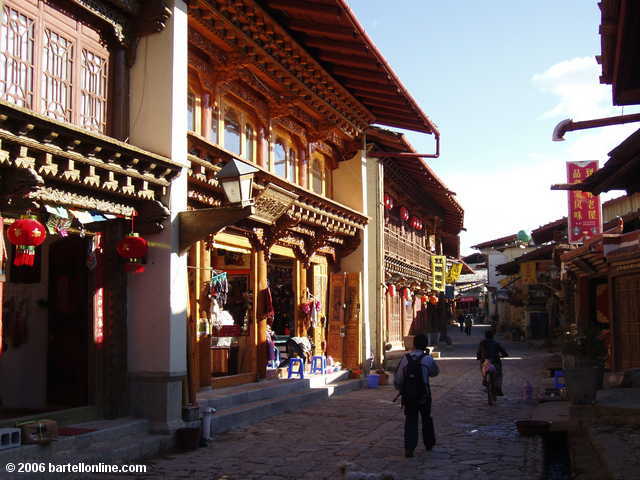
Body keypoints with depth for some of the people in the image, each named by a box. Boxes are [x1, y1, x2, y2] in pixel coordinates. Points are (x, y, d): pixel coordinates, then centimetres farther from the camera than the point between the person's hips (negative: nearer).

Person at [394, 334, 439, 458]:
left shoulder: (405, 359, -4)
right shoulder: (427, 359, -8)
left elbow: (397, 379, -1)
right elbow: (435, 372, 10)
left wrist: (401, 390, 16)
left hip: (408, 396, 0)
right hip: (423, 396, 0)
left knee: (410, 421, 6)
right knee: (426, 419, 20)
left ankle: (409, 448, -6)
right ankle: (429, 444, 35)